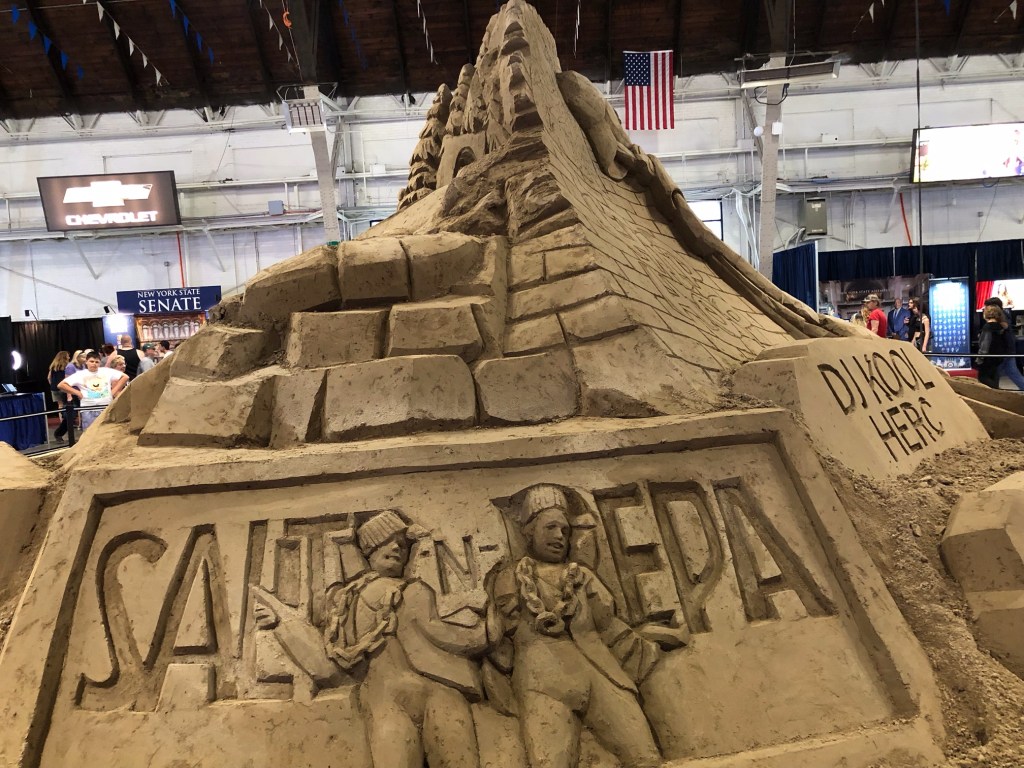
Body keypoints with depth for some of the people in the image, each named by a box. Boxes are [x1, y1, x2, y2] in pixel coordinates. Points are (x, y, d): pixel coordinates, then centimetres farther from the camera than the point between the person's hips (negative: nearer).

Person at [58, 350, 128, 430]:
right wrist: (78, 393, -5)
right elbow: (62, 385, 0)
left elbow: (125, 377, 8)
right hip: (89, 410, -1)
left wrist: (114, 391, 2)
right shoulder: (80, 375, 3)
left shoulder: (107, 371, 6)